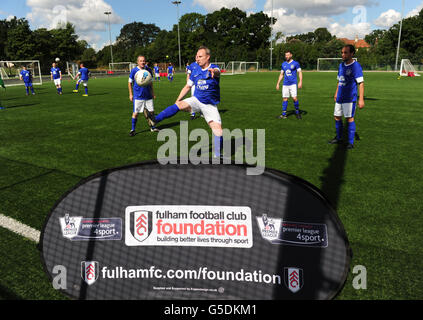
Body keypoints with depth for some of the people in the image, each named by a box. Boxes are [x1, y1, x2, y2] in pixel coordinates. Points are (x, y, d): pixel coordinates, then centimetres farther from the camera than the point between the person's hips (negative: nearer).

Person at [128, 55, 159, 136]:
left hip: (148, 95, 4)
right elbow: (130, 83, 2)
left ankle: (153, 127, 23)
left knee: (151, 111, 6)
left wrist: (153, 93, 13)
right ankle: (133, 130, 10)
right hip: (138, 96, -3)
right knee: (135, 113, -2)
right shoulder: (134, 70, -6)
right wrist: (131, 94, -1)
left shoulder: (149, 70, 4)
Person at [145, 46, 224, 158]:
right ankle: (155, 120, -32)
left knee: (217, 128, -11)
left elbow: (217, 72, -38)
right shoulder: (195, 71, 3)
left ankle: (218, 156, 5)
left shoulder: (214, 68, -11)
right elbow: (187, 87, 13)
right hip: (196, 100, 3)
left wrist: (213, 72, -63)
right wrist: (178, 99, 6)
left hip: (210, 105, -3)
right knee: (179, 105, -24)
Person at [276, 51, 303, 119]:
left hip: (293, 84, -4)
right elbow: (281, 75, 19)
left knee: (294, 98, -13)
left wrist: (300, 82, -14)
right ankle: (284, 114, 7)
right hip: (285, 84, 4)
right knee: (285, 99, 2)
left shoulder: (295, 63, 0)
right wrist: (278, 83, 13)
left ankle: (297, 112, 4)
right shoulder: (283, 64, 13)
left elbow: (300, 73, -2)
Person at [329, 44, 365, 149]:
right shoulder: (341, 65, 11)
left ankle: (351, 142, 2)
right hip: (340, 98, 7)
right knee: (337, 117, 11)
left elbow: (361, 83, -16)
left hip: (350, 98, -7)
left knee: (349, 118, -6)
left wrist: (361, 99, -21)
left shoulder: (356, 66, -12)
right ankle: (338, 138, 28)